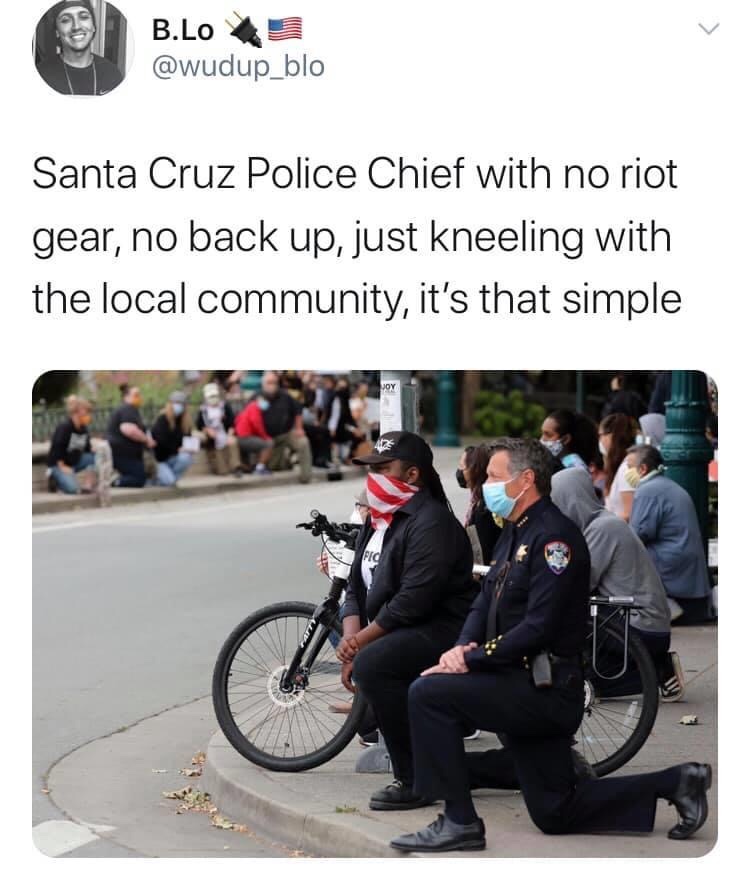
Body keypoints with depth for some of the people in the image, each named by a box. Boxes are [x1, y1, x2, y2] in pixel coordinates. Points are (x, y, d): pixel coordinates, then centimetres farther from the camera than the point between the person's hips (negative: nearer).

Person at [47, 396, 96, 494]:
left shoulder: (84, 429, 4)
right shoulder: (64, 427, -18)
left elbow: (87, 450, 10)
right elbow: (57, 448, -20)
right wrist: (62, 467, -21)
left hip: (75, 462, 8)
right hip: (58, 465, -8)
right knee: (73, 488, -30)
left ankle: (88, 486, -13)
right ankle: (56, 479, 0)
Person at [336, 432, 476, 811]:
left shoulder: (431, 522, -15)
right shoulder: (377, 521, 16)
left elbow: (414, 599, -23)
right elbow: (356, 588, 14)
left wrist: (361, 640, -19)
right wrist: (352, 641, -3)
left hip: (442, 630, -11)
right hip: (402, 632, 11)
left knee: (372, 665, -29)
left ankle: (415, 780, -22)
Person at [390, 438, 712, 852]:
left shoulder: (554, 536, -17)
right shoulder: (517, 535, 15)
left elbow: (538, 626, -24)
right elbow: (484, 604, 13)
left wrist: (472, 661, -21)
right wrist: (461, 647, -7)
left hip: (545, 690, -10)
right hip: (528, 692, 10)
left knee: (428, 693, -20)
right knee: (554, 814, 14)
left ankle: (459, 822, -14)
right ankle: (674, 783, 20)